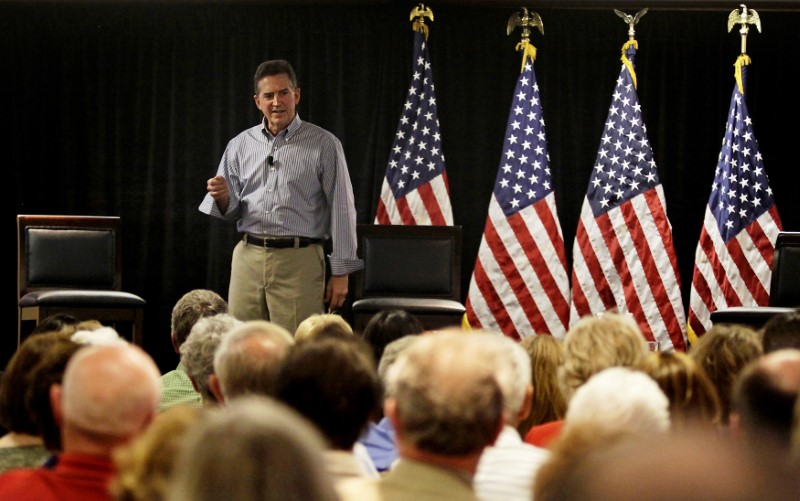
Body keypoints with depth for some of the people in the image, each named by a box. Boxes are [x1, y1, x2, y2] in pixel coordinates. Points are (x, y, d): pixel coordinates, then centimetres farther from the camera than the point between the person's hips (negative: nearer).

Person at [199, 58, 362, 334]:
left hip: (298, 261, -3)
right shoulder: (240, 145, 12)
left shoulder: (323, 145, 1)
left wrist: (341, 272, -4)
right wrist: (222, 198, -7)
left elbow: (342, 210, 0)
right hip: (248, 257, 4)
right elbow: (230, 212, 17)